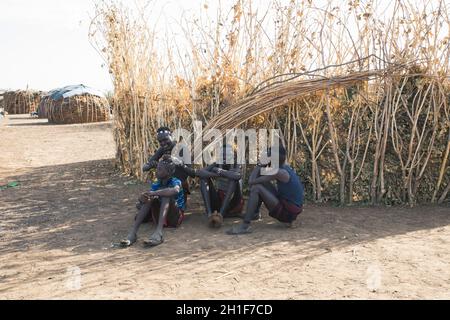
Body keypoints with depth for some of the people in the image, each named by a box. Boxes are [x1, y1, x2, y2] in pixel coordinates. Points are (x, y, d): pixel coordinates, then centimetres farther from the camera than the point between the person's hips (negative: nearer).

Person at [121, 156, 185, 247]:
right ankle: (133, 233, -33)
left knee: (166, 194, -28)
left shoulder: (175, 181, -9)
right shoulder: (156, 185, 6)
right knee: (149, 198, -20)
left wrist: (154, 193, -37)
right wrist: (143, 198, -31)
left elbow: (176, 190, -35)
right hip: (161, 218, 4)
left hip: (175, 218, -4)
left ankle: (158, 233, -47)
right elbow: (142, 199, -7)